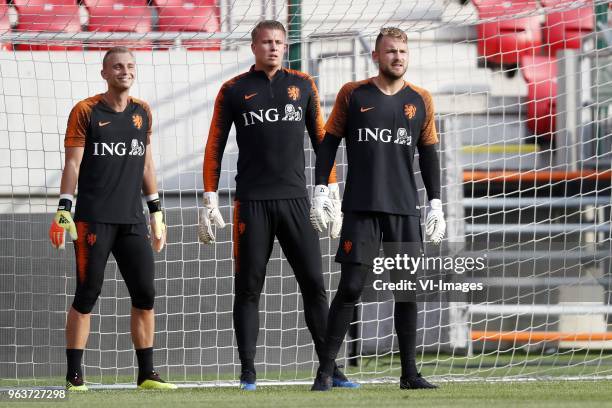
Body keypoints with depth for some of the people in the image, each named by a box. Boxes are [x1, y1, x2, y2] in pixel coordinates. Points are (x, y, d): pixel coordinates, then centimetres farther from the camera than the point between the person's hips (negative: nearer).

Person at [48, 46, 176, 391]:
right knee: (87, 294, -4)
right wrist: (64, 211, -12)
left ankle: (147, 373, 9)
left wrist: (157, 211, 16)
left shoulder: (142, 112, 13)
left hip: (132, 220, 5)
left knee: (145, 294, 1)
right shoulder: (85, 111, -2)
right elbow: (73, 164, -4)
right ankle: (74, 375, 1)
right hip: (93, 218, -5)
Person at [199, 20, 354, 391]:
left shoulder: (303, 85, 11)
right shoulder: (234, 91, 5)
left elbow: (321, 140, 15)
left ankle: (330, 369, -1)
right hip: (252, 203, -2)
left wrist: (332, 195, 10)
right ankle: (248, 373, 3)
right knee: (248, 287, 0)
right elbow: (215, 148, 6)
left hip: (296, 200, 2)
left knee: (314, 284, -2)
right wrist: (210, 202, 0)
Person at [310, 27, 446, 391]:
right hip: (361, 207, -3)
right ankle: (326, 370, -2)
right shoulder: (353, 95, 3)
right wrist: (321, 189, -2)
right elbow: (329, 141, 7)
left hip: (405, 209, 3)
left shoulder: (420, 100, 9)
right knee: (350, 287, -7)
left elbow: (428, 153, 14)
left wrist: (436, 204, 9)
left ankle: (410, 372, 8)